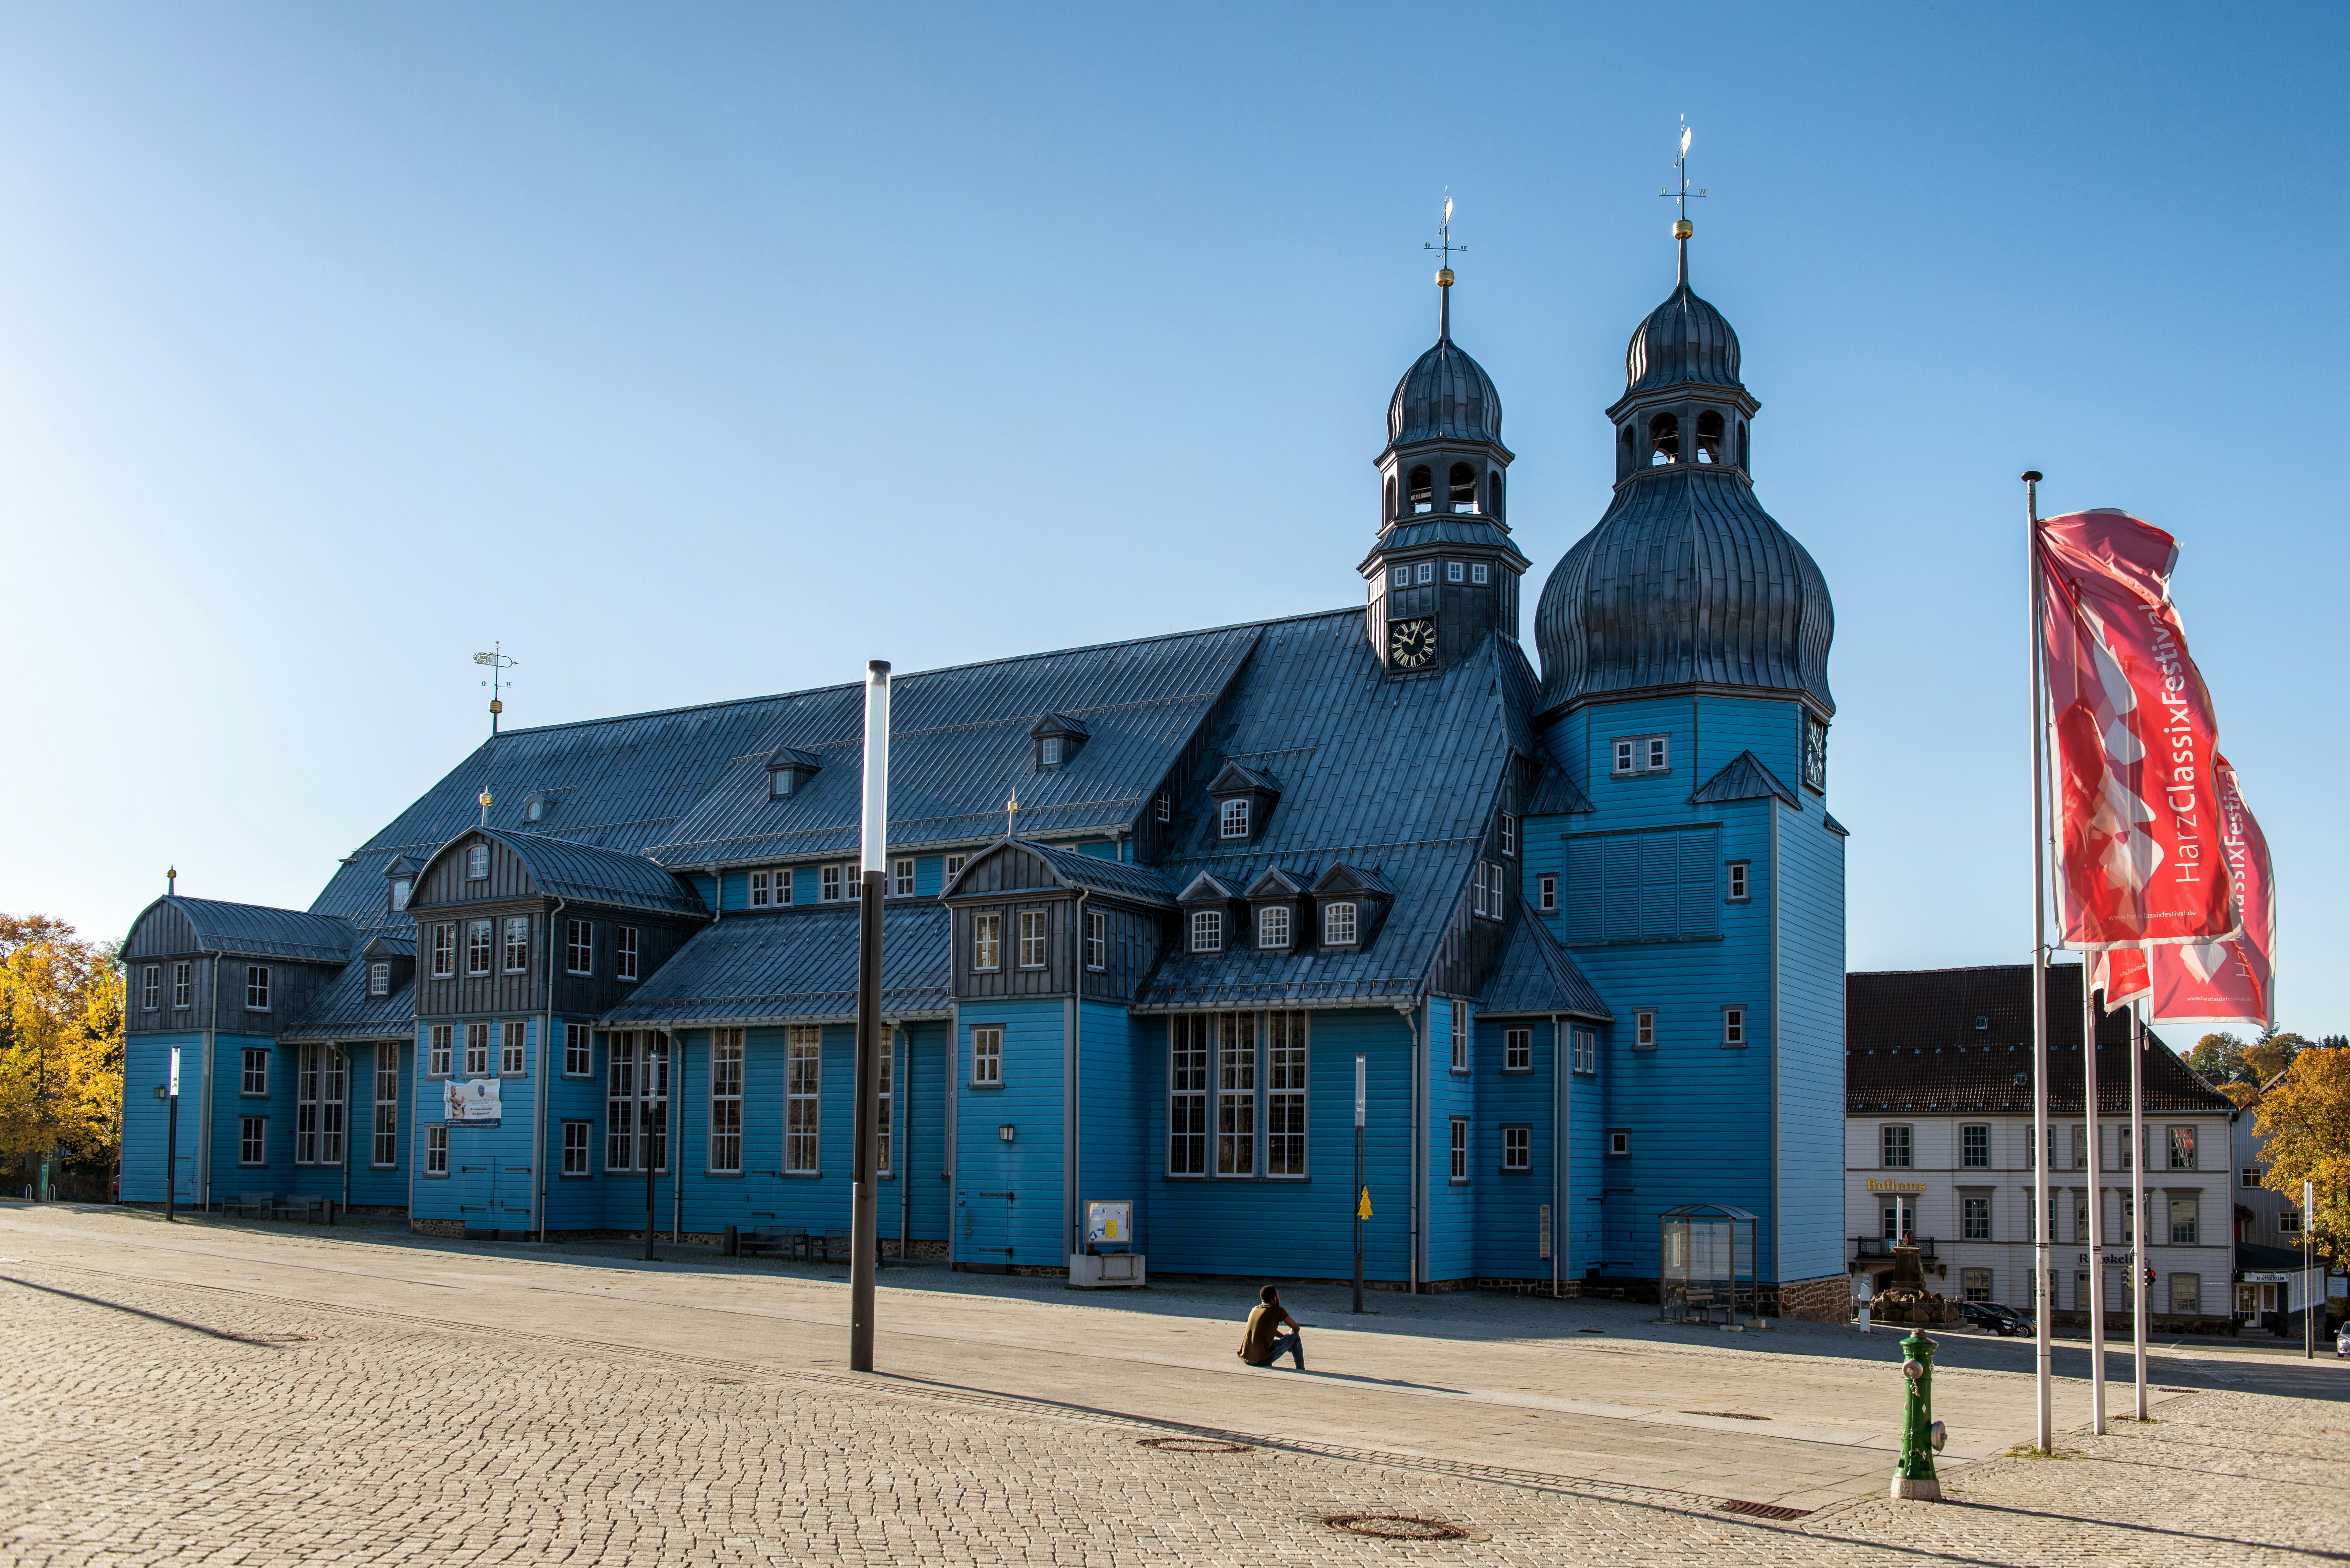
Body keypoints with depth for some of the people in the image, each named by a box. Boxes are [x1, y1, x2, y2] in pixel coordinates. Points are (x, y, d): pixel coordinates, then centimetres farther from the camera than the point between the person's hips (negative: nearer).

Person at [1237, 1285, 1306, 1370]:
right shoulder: (1278, 1311, -2)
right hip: (1263, 1360, -6)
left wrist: (1283, 1337, 34)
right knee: (1295, 1336, 12)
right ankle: (1302, 1372, 25)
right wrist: (1288, 1336, 31)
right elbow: (1297, 1328, 11)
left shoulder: (1254, 1310, 16)